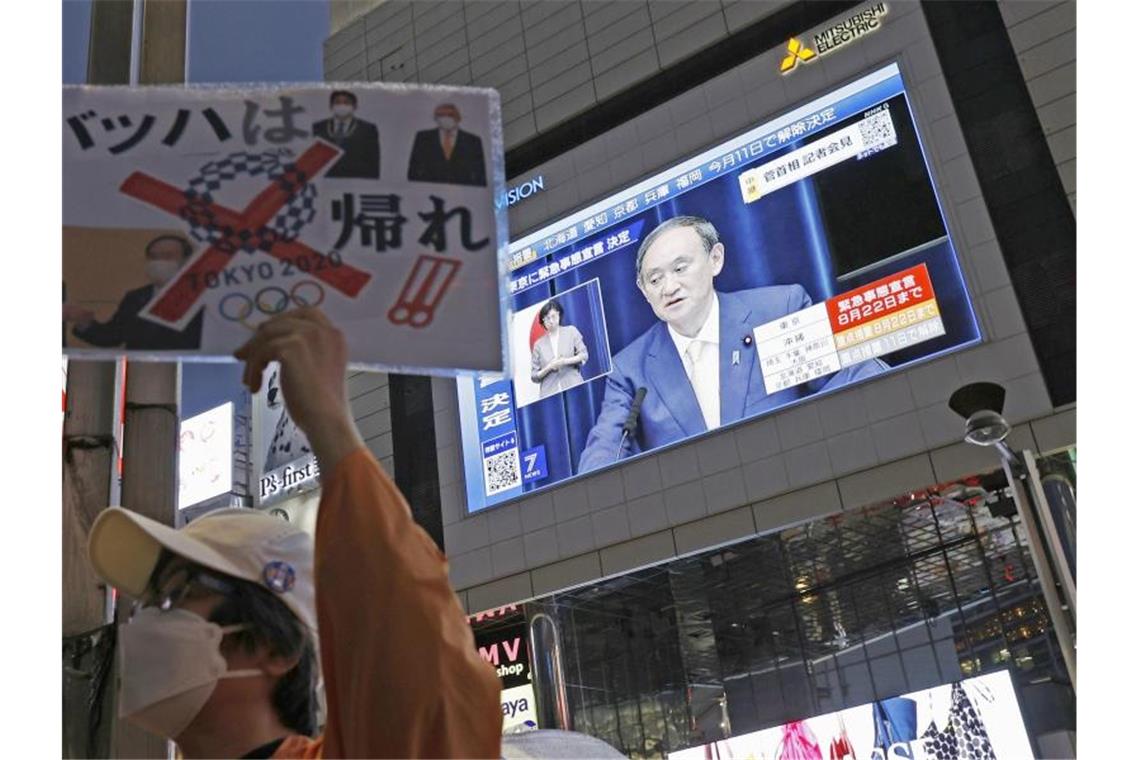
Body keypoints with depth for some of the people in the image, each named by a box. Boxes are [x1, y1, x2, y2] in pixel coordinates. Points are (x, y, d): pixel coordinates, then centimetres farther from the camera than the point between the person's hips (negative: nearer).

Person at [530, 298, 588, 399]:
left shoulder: (571, 331, 11)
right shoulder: (539, 344, 11)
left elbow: (584, 355, 4)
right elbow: (534, 376, 10)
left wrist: (564, 361, -10)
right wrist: (549, 368, -9)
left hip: (573, 388, 0)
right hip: (549, 394, 0)